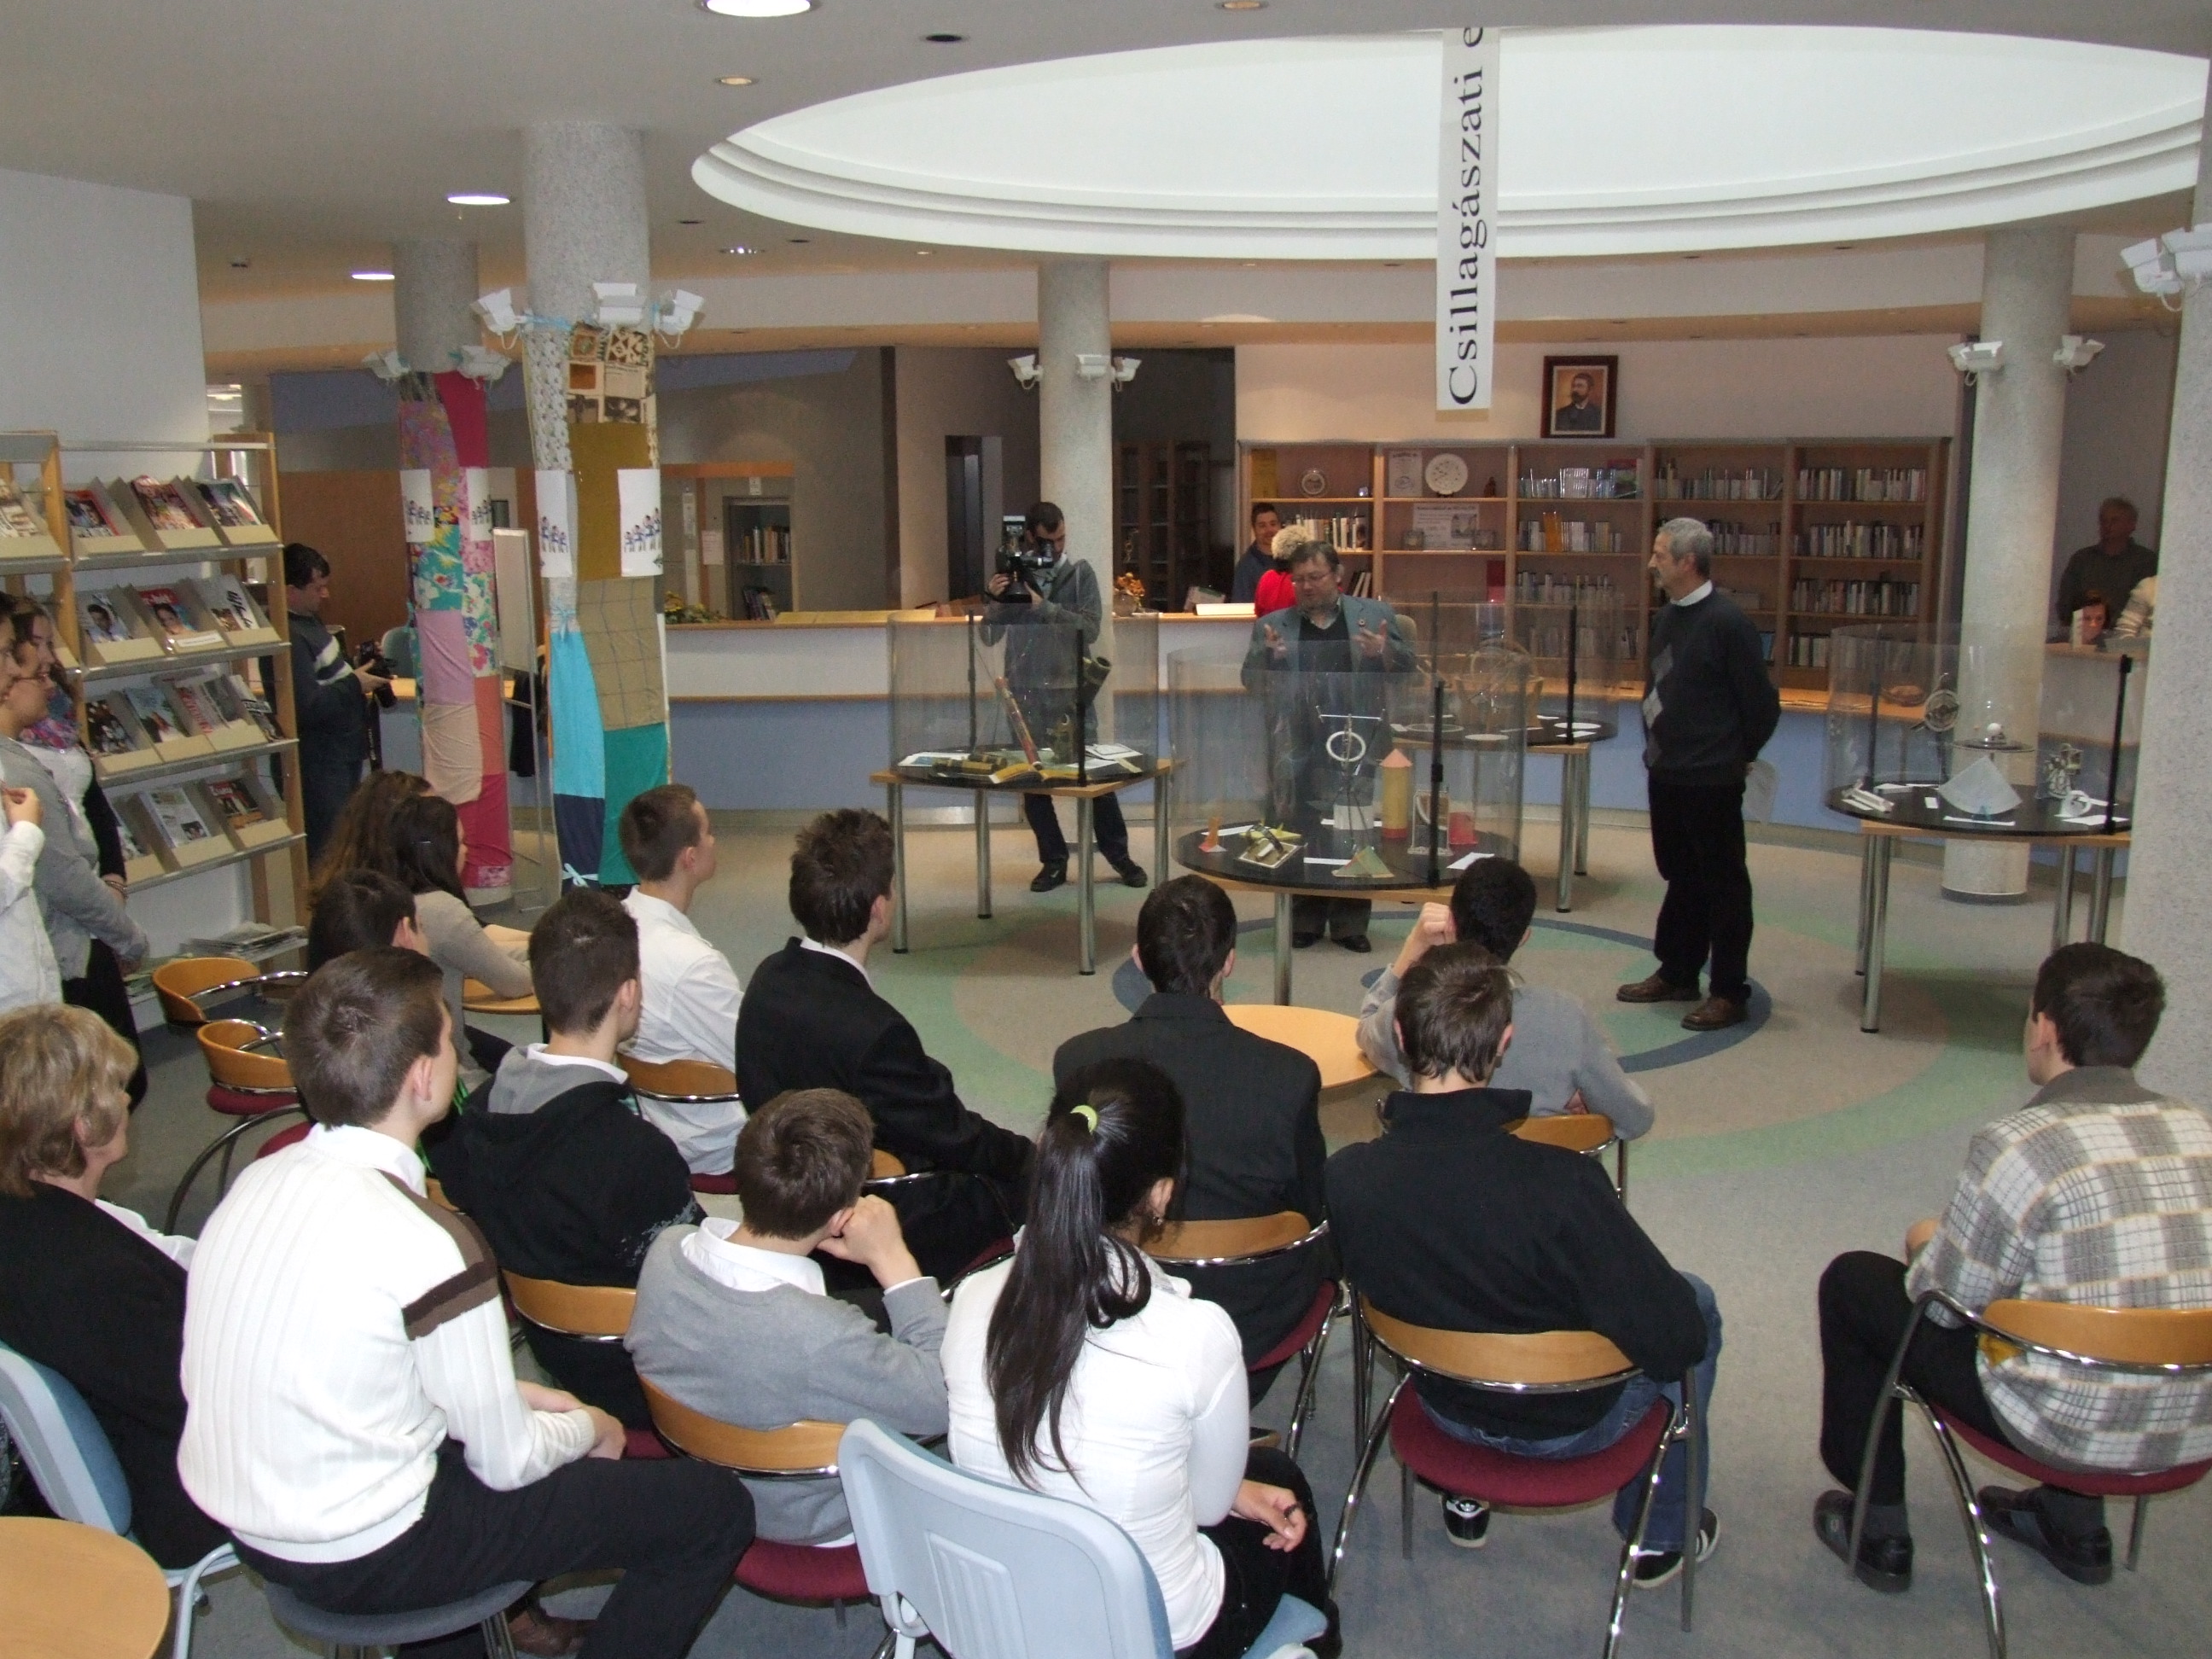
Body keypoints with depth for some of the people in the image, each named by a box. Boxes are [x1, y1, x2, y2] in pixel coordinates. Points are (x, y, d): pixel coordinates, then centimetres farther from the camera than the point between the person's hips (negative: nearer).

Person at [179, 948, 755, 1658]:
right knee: (715, 1506, -2)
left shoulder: (257, 1182, -4)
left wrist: (509, 1394, 10)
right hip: (361, 1560, -8)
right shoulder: (427, 1244, -27)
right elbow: (506, 1463, -15)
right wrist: (589, 1428, 5)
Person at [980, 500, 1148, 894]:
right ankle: (1053, 860, 15)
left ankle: (1118, 853, 12)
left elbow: (1089, 629, -10)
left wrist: (1043, 606, -17)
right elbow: (989, 636, 4)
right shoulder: (1010, 576, 5)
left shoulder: (1080, 573, 1)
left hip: (1070, 689, -2)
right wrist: (994, 601, -14)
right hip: (1025, 692, 2)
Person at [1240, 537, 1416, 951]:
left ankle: (1350, 924, 14)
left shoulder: (1376, 615, 7)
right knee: (1300, 838, 5)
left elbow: (1408, 665, 5)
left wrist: (1385, 651, -16)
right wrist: (1267, 656, -14)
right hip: (1297, 751, 1)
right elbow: (1251, 681, 7)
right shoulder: (1270, 626, 10)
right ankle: (1305, 922, 16)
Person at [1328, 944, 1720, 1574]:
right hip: (1570, 1426, -3)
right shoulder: (1560, 1185, -38)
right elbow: (1673, 1339, -29)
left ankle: (1466, 1500, 47)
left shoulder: (1346, 1177, -26)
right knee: (1696, 1303, 24)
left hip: (1445, 1411, 4)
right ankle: (1661, 1537, 36)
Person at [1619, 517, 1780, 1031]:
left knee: (1723, 883, 1)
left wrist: (1738, 755, -1)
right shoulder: (1668, 617, 9)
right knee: (1680, 876, 19)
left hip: (1711, 781, -9)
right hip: (1667, 773, 9)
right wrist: (1659, 748, 13)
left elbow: (1761, 703, -12)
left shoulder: (1726, 622, -16)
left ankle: (1729, 993, 9)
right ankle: (1676, 974, 31)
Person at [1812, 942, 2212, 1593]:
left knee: (1852, 1283, 10)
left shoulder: (2017, 1145, -20)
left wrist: (1924, 1248, 13)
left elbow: (1948, 1299, -10)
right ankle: (2076, 1523, 41)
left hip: (2074, 1427, -6)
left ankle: (1879, 1530, 23)